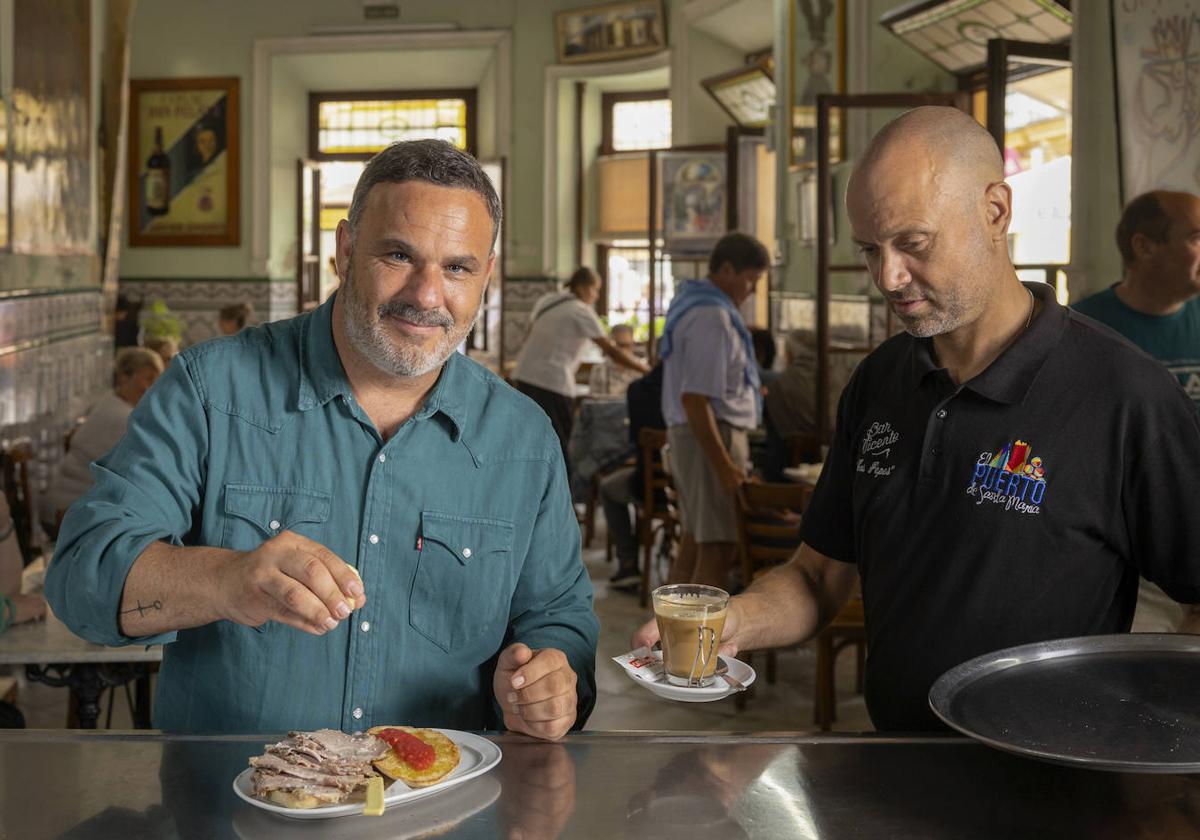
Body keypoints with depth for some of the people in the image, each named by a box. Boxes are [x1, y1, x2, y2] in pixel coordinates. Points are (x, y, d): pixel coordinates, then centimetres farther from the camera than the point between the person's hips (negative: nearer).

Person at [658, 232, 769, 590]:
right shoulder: (713, 318, -18)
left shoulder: (691, 302, 14)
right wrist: (724, 465, -24)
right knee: (719, 548, -9)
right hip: (712, 436, -11)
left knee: (694, 541, 16)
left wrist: (745, 387, 21)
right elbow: (694, 399, -25)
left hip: (687, 433, 11)